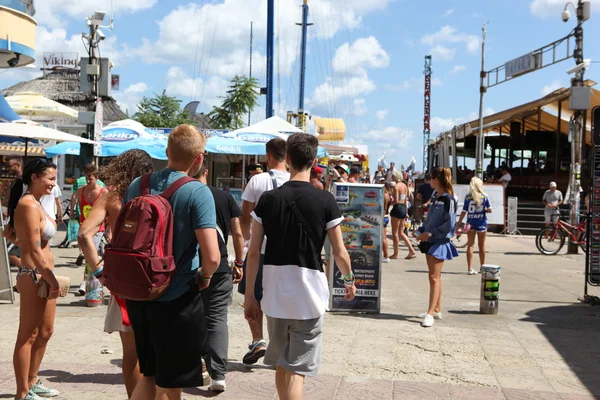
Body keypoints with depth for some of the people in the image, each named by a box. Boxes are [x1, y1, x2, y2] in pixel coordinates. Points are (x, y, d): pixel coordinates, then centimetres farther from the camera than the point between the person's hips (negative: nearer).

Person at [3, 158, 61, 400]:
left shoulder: (33, 203, 12)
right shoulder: (29, 204, -18)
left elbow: (8, 233, 24)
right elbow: (35, 250, -22)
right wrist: (52, 280, -18)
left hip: (42, 276, 10)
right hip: (34, 276, -10)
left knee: (45, 331, 19)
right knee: (28, 336, 0)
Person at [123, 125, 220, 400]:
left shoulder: (137, 186, 3)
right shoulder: (197, 192, -16)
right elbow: (212, 256, -23)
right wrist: (205, 276, -2)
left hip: (138, 295, 6)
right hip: (177, 300, -6)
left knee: (149, 375, 23)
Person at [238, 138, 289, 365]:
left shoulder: (258, 181, -8)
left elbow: (244, 218, -7)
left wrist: (247, 237, 10)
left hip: (259, 248, -2)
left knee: (252, 297, 13)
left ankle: (258, 341, 3)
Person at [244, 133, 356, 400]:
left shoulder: (268, 199, -1)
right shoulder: (325, 201, -8)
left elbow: (254, 252, 0)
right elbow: (339, 253, -4)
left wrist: (249, 293, 8)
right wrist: (349, 280, 15)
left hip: (275, 295, 3)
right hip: (309, 296, -3)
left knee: (282, 364, 20)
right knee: (296, 369, 4)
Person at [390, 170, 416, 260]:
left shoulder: (396, 186, -14)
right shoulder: (404, 186, 11)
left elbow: (396, 201, -19)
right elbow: (406, 200, 14)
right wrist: (406, 212, 18)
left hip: (397, 208, -8)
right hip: (403, 208, 8)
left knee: (395, 233, 3)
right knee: (401, 232, 15)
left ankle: (396, 254, 8)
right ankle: (412, 251, 8)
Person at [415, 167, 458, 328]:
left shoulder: (448, 199, -13)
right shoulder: (436, 198, 13)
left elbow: (449, 224, -18)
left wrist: (430, 233, -20)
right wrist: (421, 231, 5)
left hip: (440, 242, -8)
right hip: (430, 241, 8)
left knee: (434, 277, -9)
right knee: (434, 276, 13)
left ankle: (431, 313, -9)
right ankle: (437, 309, 21)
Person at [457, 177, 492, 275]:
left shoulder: (468, 197, -5)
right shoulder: (485, 196, -5)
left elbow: (464, 212, -6)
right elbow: (489, 210, -7)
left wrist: (459, 223, -1)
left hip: (471, 223, 0)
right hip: (481, 223, 0)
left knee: (470, 245, 3)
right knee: (482, 245, 13)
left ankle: (470, 268, -2)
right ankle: (482, 266, 26)